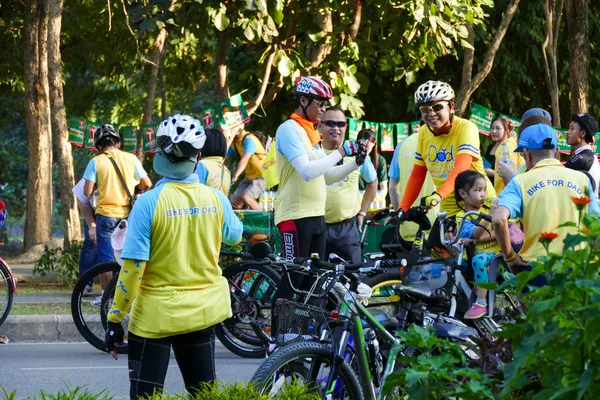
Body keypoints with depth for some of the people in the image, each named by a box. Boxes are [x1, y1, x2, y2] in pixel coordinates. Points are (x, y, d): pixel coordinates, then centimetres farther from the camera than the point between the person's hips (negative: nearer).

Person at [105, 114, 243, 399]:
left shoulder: (150, 202, -15)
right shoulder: (216, 199, -3)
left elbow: (133, 268, -16)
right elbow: (235, 236, 20)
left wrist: (115, 319, -8)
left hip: (156, 316, -4)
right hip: (204, 311, 4)